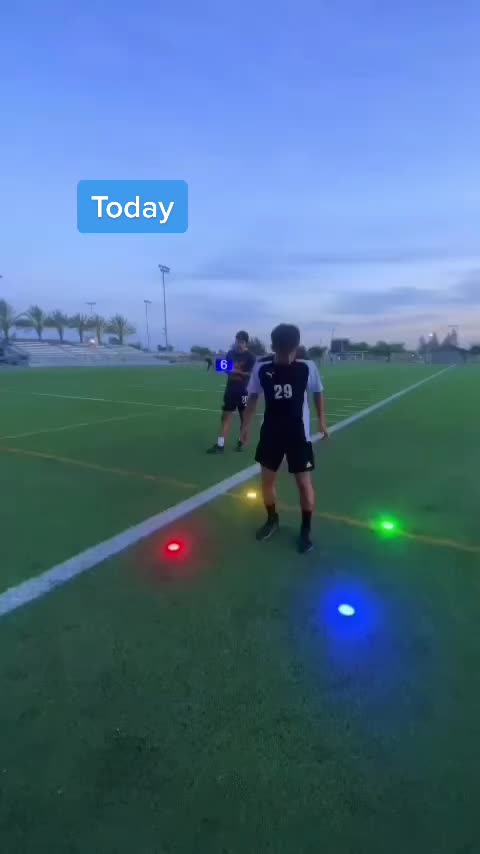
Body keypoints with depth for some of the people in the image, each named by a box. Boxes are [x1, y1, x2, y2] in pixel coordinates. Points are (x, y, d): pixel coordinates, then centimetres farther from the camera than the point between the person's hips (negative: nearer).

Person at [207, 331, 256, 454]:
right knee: (226, 415, 2)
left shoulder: (250, 357, -7)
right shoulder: (230, 353, 7)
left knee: (244, 417, 8)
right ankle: (220, 444, 4)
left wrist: (237, 371, -24)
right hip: (230, 390, 4)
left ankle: (242, 441, 24)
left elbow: (251, 374, -13)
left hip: (243, 391, -4)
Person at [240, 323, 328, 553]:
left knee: (304, 483, 1)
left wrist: (322, 421, 6)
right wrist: (246, 425, 5)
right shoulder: (261, 367, -10)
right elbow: (253, 396, 4)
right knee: (267, 479, 11)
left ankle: (305, 530, 21)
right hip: (271, 432, 2)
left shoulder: (307, 366, -13)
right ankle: (272, 519, 35)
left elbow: (317, 393, 4)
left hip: (298, 433, -2)